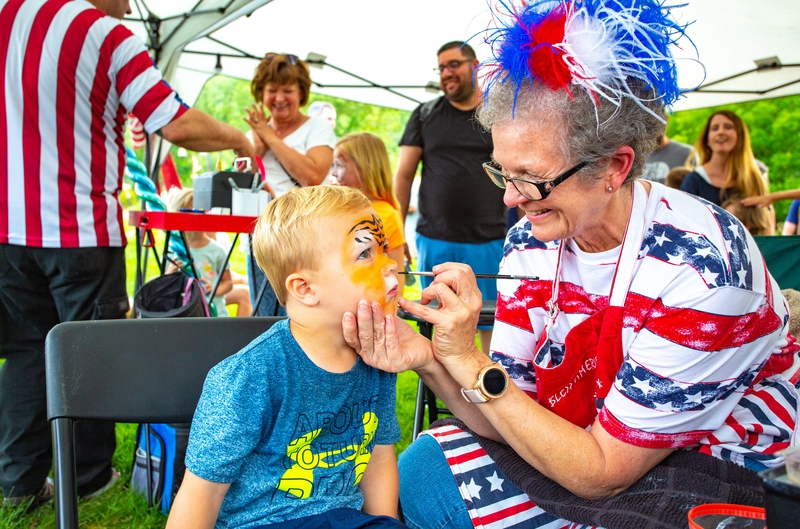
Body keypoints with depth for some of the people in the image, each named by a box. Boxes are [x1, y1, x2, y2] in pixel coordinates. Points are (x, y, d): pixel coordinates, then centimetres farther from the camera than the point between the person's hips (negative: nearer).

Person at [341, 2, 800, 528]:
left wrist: (469, 362, -30)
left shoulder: (698, 268, -28)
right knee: (423, 468, -11)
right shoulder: (530, 245, -9)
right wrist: (431, 362, -27)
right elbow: (505, 420, -7)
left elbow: (601, 473, -24)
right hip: (592, 444, 6)